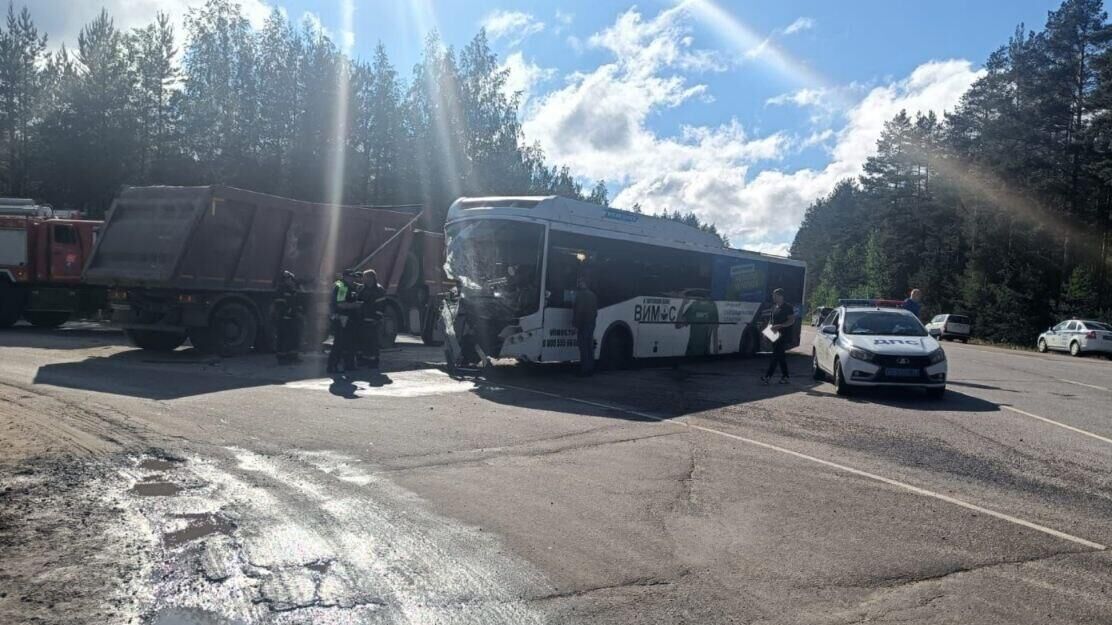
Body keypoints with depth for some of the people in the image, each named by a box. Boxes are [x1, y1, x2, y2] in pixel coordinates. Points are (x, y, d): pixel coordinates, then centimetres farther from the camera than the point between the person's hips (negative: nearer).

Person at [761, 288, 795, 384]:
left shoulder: (787, 307, -8)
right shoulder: (774, 307, 15)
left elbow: (792, 320, -14)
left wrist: (779, 326, -22)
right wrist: (770, 325, 5)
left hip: (783, 334, -8)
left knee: (776, 355, -10)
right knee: (781, 356, 10)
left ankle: (768, 376, -14)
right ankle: (786, 376, 16)